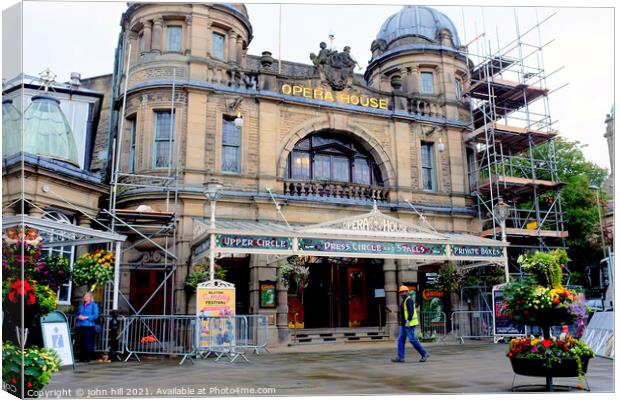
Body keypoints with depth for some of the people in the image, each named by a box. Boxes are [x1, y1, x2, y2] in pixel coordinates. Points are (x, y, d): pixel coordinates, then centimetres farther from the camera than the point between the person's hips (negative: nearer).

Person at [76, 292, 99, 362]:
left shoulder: (94, 305, 3)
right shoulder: (81, 305, 20)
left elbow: (96, 315, -7)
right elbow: (78, 314, 25)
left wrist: (86, 317, -14)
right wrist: (79, 316, 1)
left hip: (89, 326, -5)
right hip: (80, 326, 5)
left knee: (88, 343, -7)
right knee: (81, 342, 4)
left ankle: (87, 358, -2)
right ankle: (82, 357, 13)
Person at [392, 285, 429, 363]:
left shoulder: (409, 300, -12)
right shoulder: (404, 301, 19)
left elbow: (411, 311, -22)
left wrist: (408, 321, -28)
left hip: (409, 324, -10)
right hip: (404, 325, 10)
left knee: (412, 340, -7)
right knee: (401, 340, 4)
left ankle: (424, 353, 4)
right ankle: (400, 357, 3)